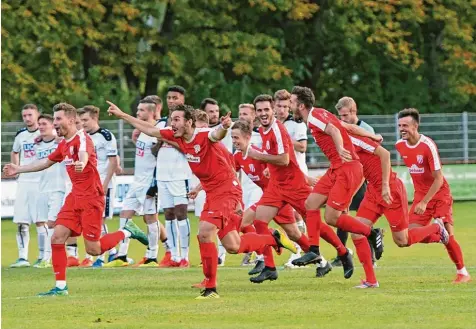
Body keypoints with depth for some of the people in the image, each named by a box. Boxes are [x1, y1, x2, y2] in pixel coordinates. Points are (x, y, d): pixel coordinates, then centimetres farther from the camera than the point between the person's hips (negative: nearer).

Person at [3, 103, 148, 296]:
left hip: (91, 198, -8)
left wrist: (82, 163, -63)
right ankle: (60, 286, 1)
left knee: (93, 250, -7)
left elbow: (84, 154, -39)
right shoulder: (63, 144, 12)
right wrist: (18, 169, 31)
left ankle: (128, 233, 17)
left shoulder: (82, 138, -15)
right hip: (75, 197, 8)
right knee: (57, 238, -5)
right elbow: (46, 162, 29)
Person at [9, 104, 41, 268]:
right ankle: (22, 257, 5)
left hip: (41, 182, -5)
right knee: (21, 222, 1)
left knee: (40, 221, -7)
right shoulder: (21, 135, 11)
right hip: (23, 181, 5)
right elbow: (14, 153, 28)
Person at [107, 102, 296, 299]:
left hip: (226, 191, -9)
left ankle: (210, 288, -15)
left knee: (205, 233, -22)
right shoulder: (177, 137, 2)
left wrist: (224, 127, -66)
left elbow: (217, 135, -43)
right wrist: (122, 115, 15)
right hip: (212, 193, 9)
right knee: (232, 247, 10)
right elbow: (150, 130, 13)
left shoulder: (204, 136, -20)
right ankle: (274, 239, 31)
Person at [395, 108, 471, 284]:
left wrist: (424, 202, -25)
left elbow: (438, 179, -21)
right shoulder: (399, 145, -2)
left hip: (439, 194, -6)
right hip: (420, 195, 6)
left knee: (447, 233, -11)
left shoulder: (428, 145, -22)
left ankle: (462, 272, 2)